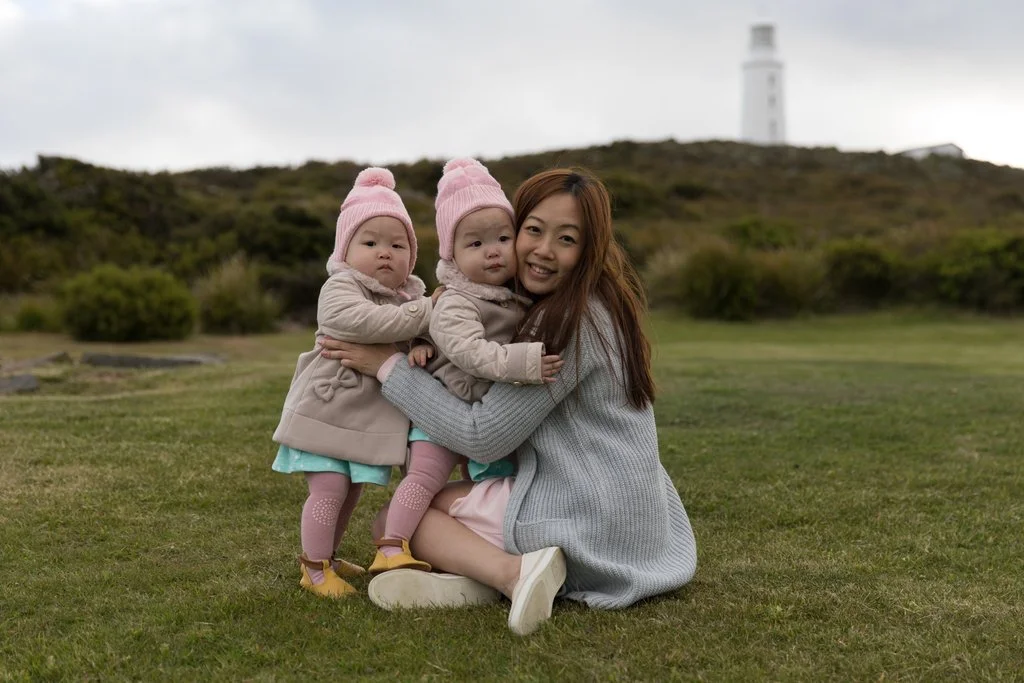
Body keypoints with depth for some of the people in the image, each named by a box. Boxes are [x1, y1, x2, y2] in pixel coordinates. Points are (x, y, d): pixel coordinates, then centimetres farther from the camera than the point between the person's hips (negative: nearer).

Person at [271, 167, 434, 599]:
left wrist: (420, 346, -19)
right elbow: (365, 321, -34)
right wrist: (426, 312, -30)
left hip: (371, 417, 7)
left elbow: (415, 336, 6)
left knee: (351, 492, 16)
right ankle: (315, 568, 4)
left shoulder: (410, 293, 7)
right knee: (329, 488, -9)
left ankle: (326, 557, 33)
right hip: (327, 410, -7)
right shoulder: (338, 289, -16)